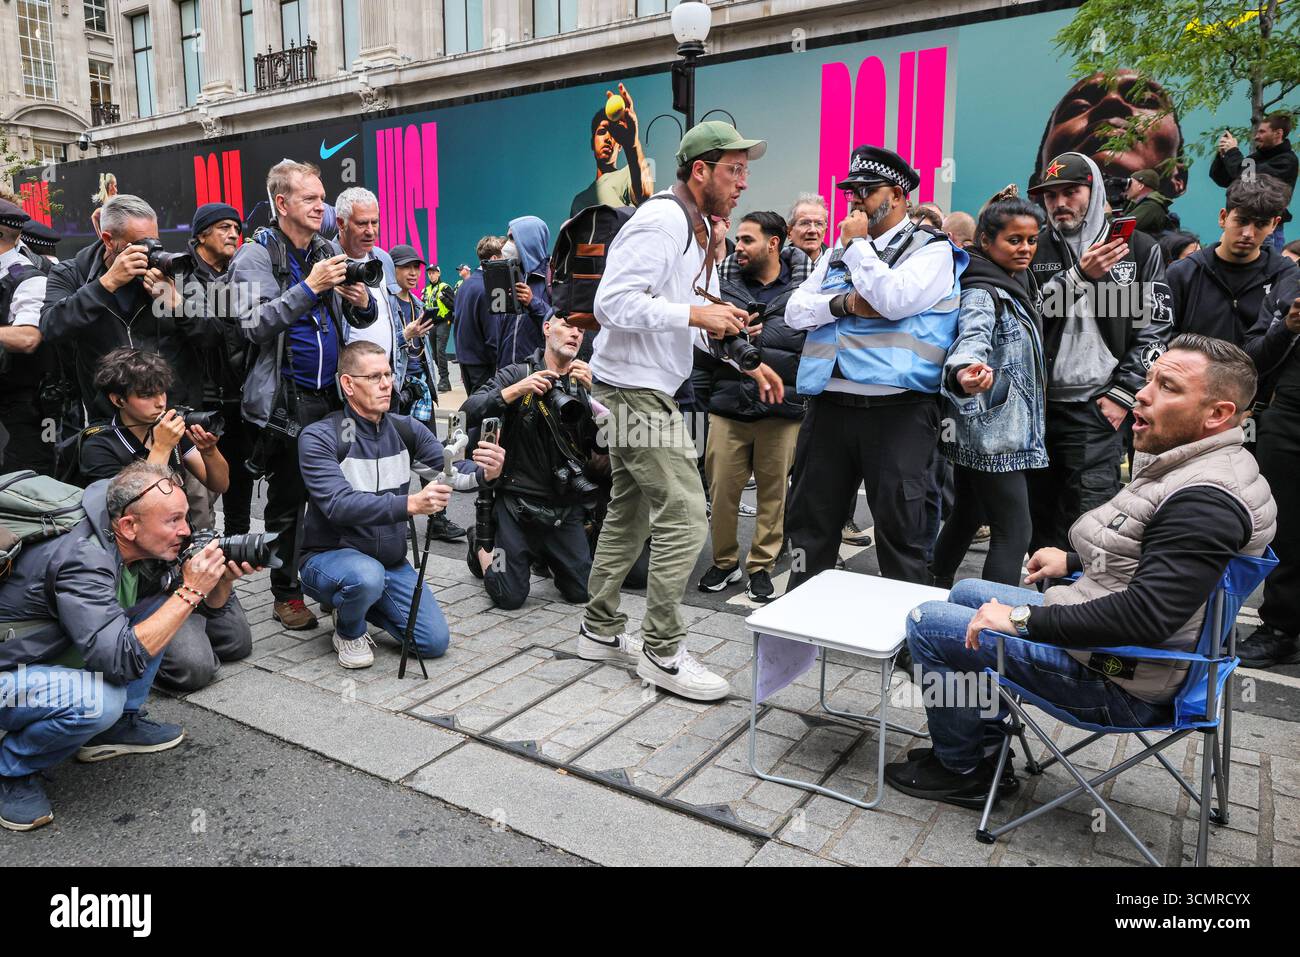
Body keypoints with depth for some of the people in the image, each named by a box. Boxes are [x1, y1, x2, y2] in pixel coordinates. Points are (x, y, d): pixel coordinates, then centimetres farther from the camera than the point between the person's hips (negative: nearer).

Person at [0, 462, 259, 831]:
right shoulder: (83, 559, -32)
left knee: (162, 602, -3)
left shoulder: (145, 547, -9)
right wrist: (189, 592, -35)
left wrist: (224, 579, -21)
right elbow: (121, 662, -39)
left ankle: (118, 725, 6)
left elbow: (207, 606, 2)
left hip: (59, 654, 8)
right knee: (99, 700, -34)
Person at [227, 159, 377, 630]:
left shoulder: (328, 252, 13)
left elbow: (362, 321, 19)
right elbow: (254, 325, -18)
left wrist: (363, 303, -4)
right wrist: (310, 287, -21)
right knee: (288, 500, 4)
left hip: (332, 395, 5)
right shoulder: (256, 255, -4)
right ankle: (286, 594, 16)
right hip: (287, 401, -5)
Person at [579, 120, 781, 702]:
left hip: (646, 391, 11)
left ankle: (601, 631, 27)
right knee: (683, 515, -10)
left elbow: (697, 315, 22)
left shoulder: (701, 229, 17)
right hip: (634, 389, -11)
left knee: (631, 512, 15)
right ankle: (663, 652, 2)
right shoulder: (660, 222, -16)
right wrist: (694, 314, -26)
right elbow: (612, 304, -24)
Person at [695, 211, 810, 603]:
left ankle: (761, 566, 23)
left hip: (782, 407, -1)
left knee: (774, 491, 7)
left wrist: (752, 336, -11)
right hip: (728, 405, 2)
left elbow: (810, 337, -9)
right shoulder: (723, 281, 8)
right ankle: (724, 561, 23)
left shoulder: (804, 286, 2)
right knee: (721, 490, 4)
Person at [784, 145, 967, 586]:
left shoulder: (932, 249, 2)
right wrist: (845, 303, -8)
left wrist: (857, 244, -5)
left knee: (899, 529, -1)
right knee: (809, 521, 12)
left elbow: (893, 300, -16)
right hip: (828, 404, 6)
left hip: (896, 411, -5)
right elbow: (795, 310, 10)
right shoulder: (838, 253, 20)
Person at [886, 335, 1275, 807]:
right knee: (965, 592, 22)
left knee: (927, 623, -9)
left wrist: (1024, 618, -27)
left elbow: (1147, 614, -33)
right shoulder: (1191, 467, 7)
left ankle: (961, 770, 10)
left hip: (1115, 680, -11)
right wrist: (1073, 560, 13)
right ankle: (982, 735, 29)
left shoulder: (1206, 500, -26)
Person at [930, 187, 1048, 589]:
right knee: (1013, 534, -9)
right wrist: (963, 374, -57)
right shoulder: (981, 294, -17)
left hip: (985, 431, 10)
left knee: (968, 514, 20)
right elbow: (972, 339, -38)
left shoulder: (1016, 284, 12)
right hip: (993, 432, -10)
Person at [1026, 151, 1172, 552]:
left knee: (1092, 521, -8)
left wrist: (1122, 395, -6)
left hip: (1096, 407, -2)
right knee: (1039, 516, 9)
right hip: (1037, 403, 2)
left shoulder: (1140, 249, 5)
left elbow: (1154, 328, 1)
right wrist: (1079, 276, -16)